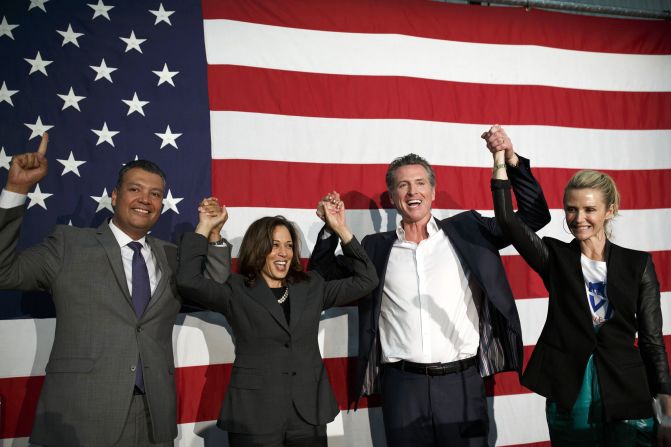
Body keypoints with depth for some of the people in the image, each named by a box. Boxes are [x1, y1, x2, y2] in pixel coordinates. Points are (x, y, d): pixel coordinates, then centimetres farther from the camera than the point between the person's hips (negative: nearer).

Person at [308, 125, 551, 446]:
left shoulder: (466, 231, 8)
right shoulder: (377, 248, 9)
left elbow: (533, 216, 8)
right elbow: (324, 277, 11)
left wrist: (512, 161, -4)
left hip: (462, 382, 0)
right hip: (403, 386, 1)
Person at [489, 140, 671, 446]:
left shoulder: (638, 264, 2)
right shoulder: (555, 257, 1)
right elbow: (507, 220, -13)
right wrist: (500, 158, -17)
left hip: (627, 396, 0)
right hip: (568, 397, 0)